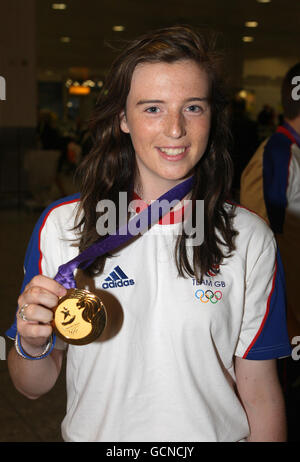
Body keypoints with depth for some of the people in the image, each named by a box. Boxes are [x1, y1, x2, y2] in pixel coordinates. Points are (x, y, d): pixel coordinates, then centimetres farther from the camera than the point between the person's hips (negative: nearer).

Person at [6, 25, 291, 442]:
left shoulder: (249, 239, -12)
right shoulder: (60, 226, -13)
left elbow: (260, 394, -6)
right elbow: (33, 387, -7)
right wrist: (32, 344, -25)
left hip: (213, 433, 0)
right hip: (94, 432, 1)